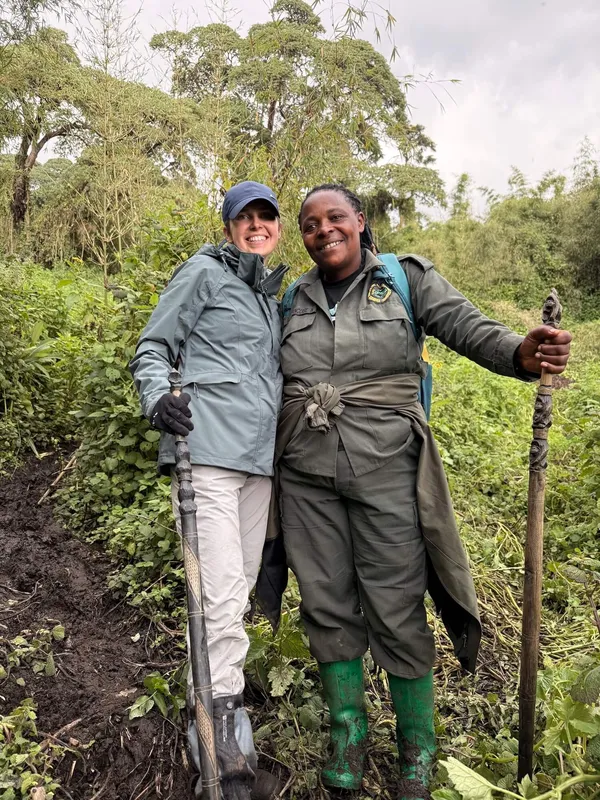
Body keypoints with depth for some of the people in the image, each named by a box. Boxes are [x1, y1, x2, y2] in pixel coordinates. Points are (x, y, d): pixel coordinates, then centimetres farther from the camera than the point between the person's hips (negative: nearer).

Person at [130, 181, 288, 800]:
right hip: (209, 446, -7)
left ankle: (208, 704, 31)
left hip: (258, 456, 7)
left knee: (240, 588, 13)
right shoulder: (205, 271, 3)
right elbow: (151, 349, -1)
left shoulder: (271, 294, 22)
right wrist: (158, 399, -22)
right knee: (220, 593, -12)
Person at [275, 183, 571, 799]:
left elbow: (465, 325, -13)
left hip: (384, 471, -3)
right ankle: (348, 733, 33)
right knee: (327, 607, 11)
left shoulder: (405, 279, 2)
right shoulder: (294, 300, 12)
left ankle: (417, 747, 27)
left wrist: (519, 354, -31)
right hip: (306, 477, 4)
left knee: (397, 611, 3)